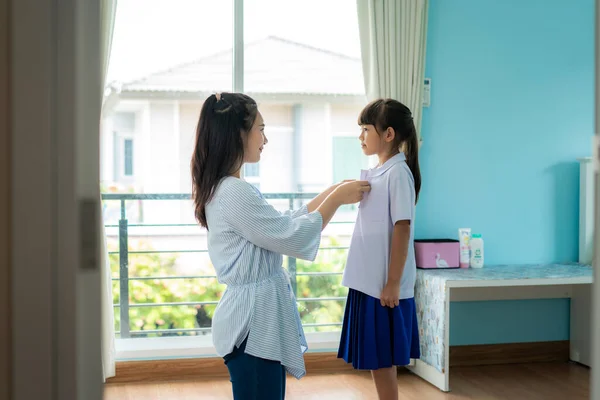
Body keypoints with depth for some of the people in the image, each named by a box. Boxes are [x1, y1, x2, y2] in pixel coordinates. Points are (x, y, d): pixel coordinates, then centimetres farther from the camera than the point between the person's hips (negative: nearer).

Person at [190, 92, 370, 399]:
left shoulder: (226, 189, 11)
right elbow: (294, 237, -19)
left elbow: (282, 224, 17)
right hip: (253, 322, -10)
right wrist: (337, 199, -7)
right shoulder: (234, 193, -22)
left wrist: (331, 193, 12)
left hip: (258, 316, 10)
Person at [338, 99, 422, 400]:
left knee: (381, 360, 0)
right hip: (369, 281, 8)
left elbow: (402, 229, -18)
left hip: (385, 285, -8)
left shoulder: (398, 172, -14)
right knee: (375, 360, 14)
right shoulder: (377, 173, 12)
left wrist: (393, 284, -18)